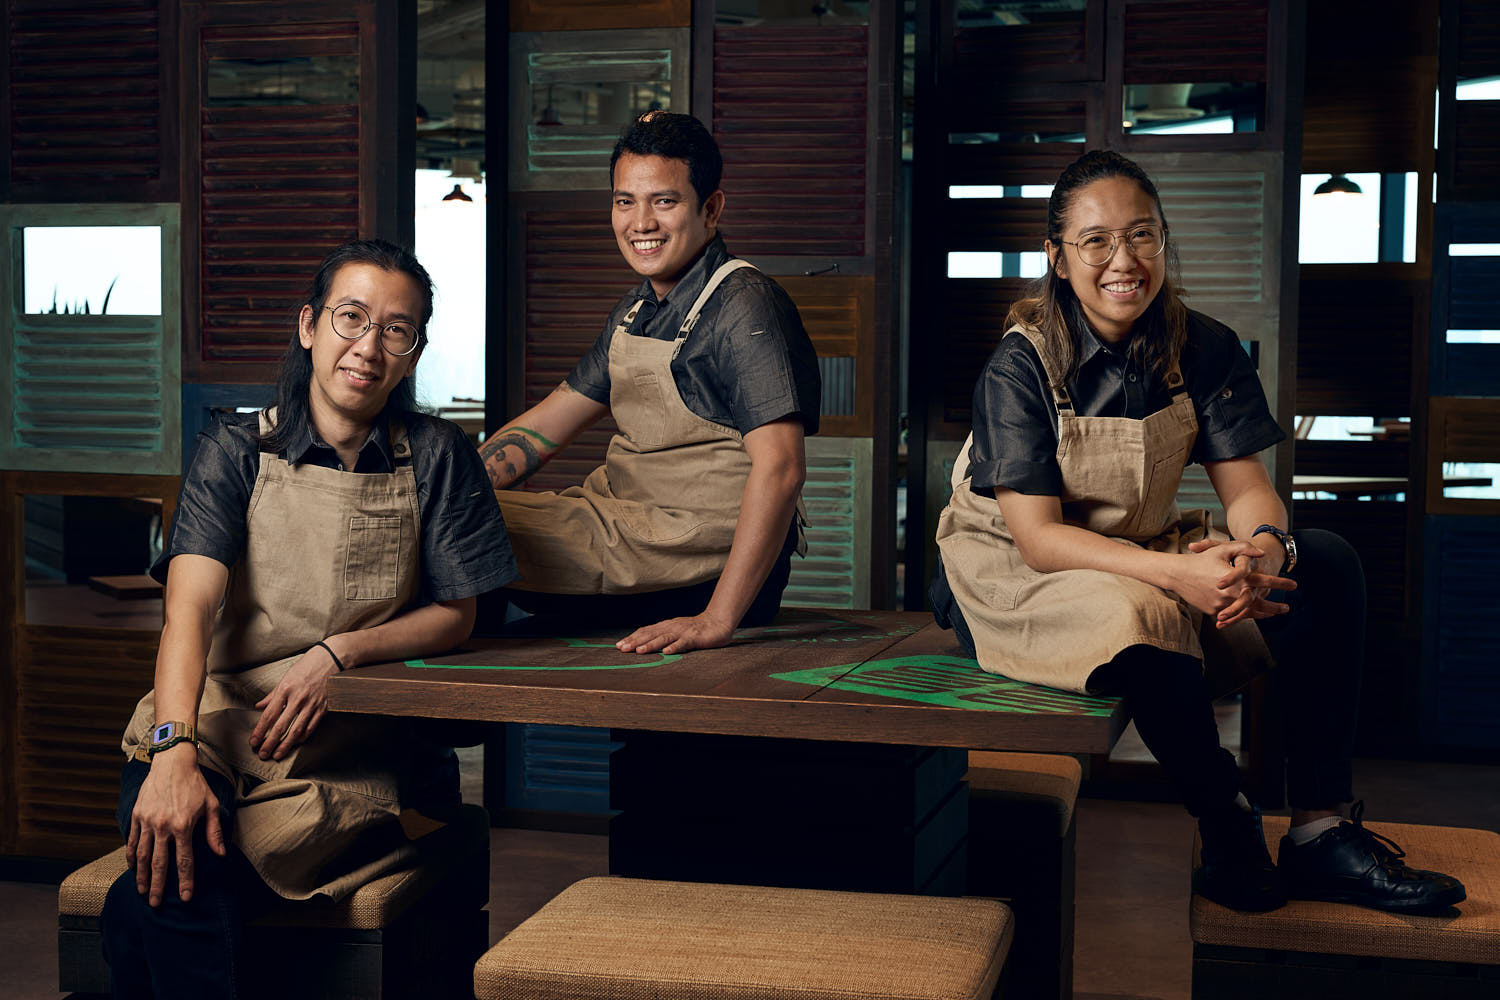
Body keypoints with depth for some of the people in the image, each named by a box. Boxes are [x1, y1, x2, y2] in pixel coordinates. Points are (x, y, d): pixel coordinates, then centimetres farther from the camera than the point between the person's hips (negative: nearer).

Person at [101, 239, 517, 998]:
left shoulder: (436, 459, 6)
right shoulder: (235, 452, 3)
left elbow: (454, 616, 10)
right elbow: (190, 606, -12)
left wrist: (341, 652, -10)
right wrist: (173, 750, -30)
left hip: (348, 751, -1)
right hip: (213, 724, 1)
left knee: (154, 901, -29)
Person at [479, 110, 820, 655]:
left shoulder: (744, 305, -15)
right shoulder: (637, 311, 14)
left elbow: (780, 467, -25)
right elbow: (545, 425, 20)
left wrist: (716, 620, -32)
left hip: (700, 562, -9)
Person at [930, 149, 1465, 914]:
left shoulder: (1203, 349, -3)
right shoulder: (1022, 365, -17)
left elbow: (1245, 485, -5)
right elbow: (1037, 537, -22)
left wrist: (1264, 547, -32)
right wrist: (1178, 573, -38)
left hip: (1149, 558, 6)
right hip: (1014, 579, -5)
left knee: (1324, 566, -17)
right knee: (1139, 617, -38)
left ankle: (1321, 830, -16)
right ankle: (1226, 825, -15)